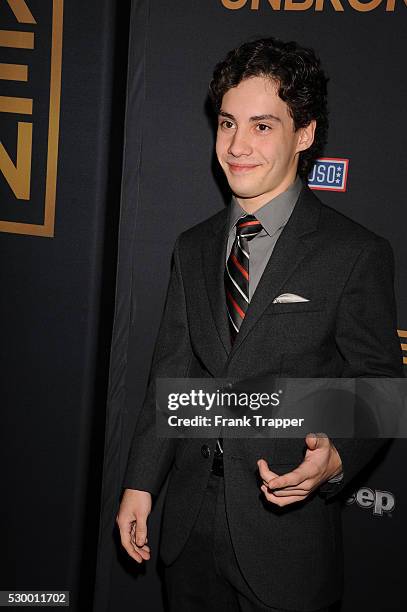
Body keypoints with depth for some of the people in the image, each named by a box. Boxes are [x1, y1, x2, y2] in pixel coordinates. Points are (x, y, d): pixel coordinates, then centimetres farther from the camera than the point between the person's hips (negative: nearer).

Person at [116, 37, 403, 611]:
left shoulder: (358, 254, -11)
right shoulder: (193, 247, 6)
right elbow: (171, 373, 8)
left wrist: (336, 459, -27)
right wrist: (139, 484, 7)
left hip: (287, 531, -4)